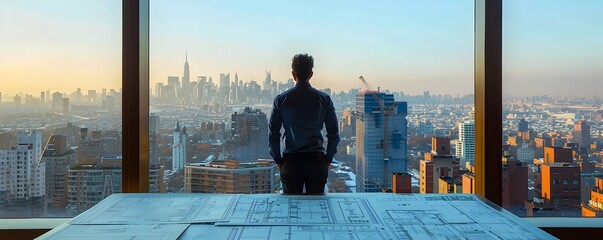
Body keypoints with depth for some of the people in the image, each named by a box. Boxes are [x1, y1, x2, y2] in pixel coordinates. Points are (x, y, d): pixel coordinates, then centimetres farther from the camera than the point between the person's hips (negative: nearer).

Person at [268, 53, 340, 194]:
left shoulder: (281, 100, -1)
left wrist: (278, 160, 10)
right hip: (317, 161, 0)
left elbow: (273, 133, 1)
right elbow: (334, 134, 3)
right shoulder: (324, 99, 0)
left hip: (290, 161, 0)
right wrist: (328, 159, 12)